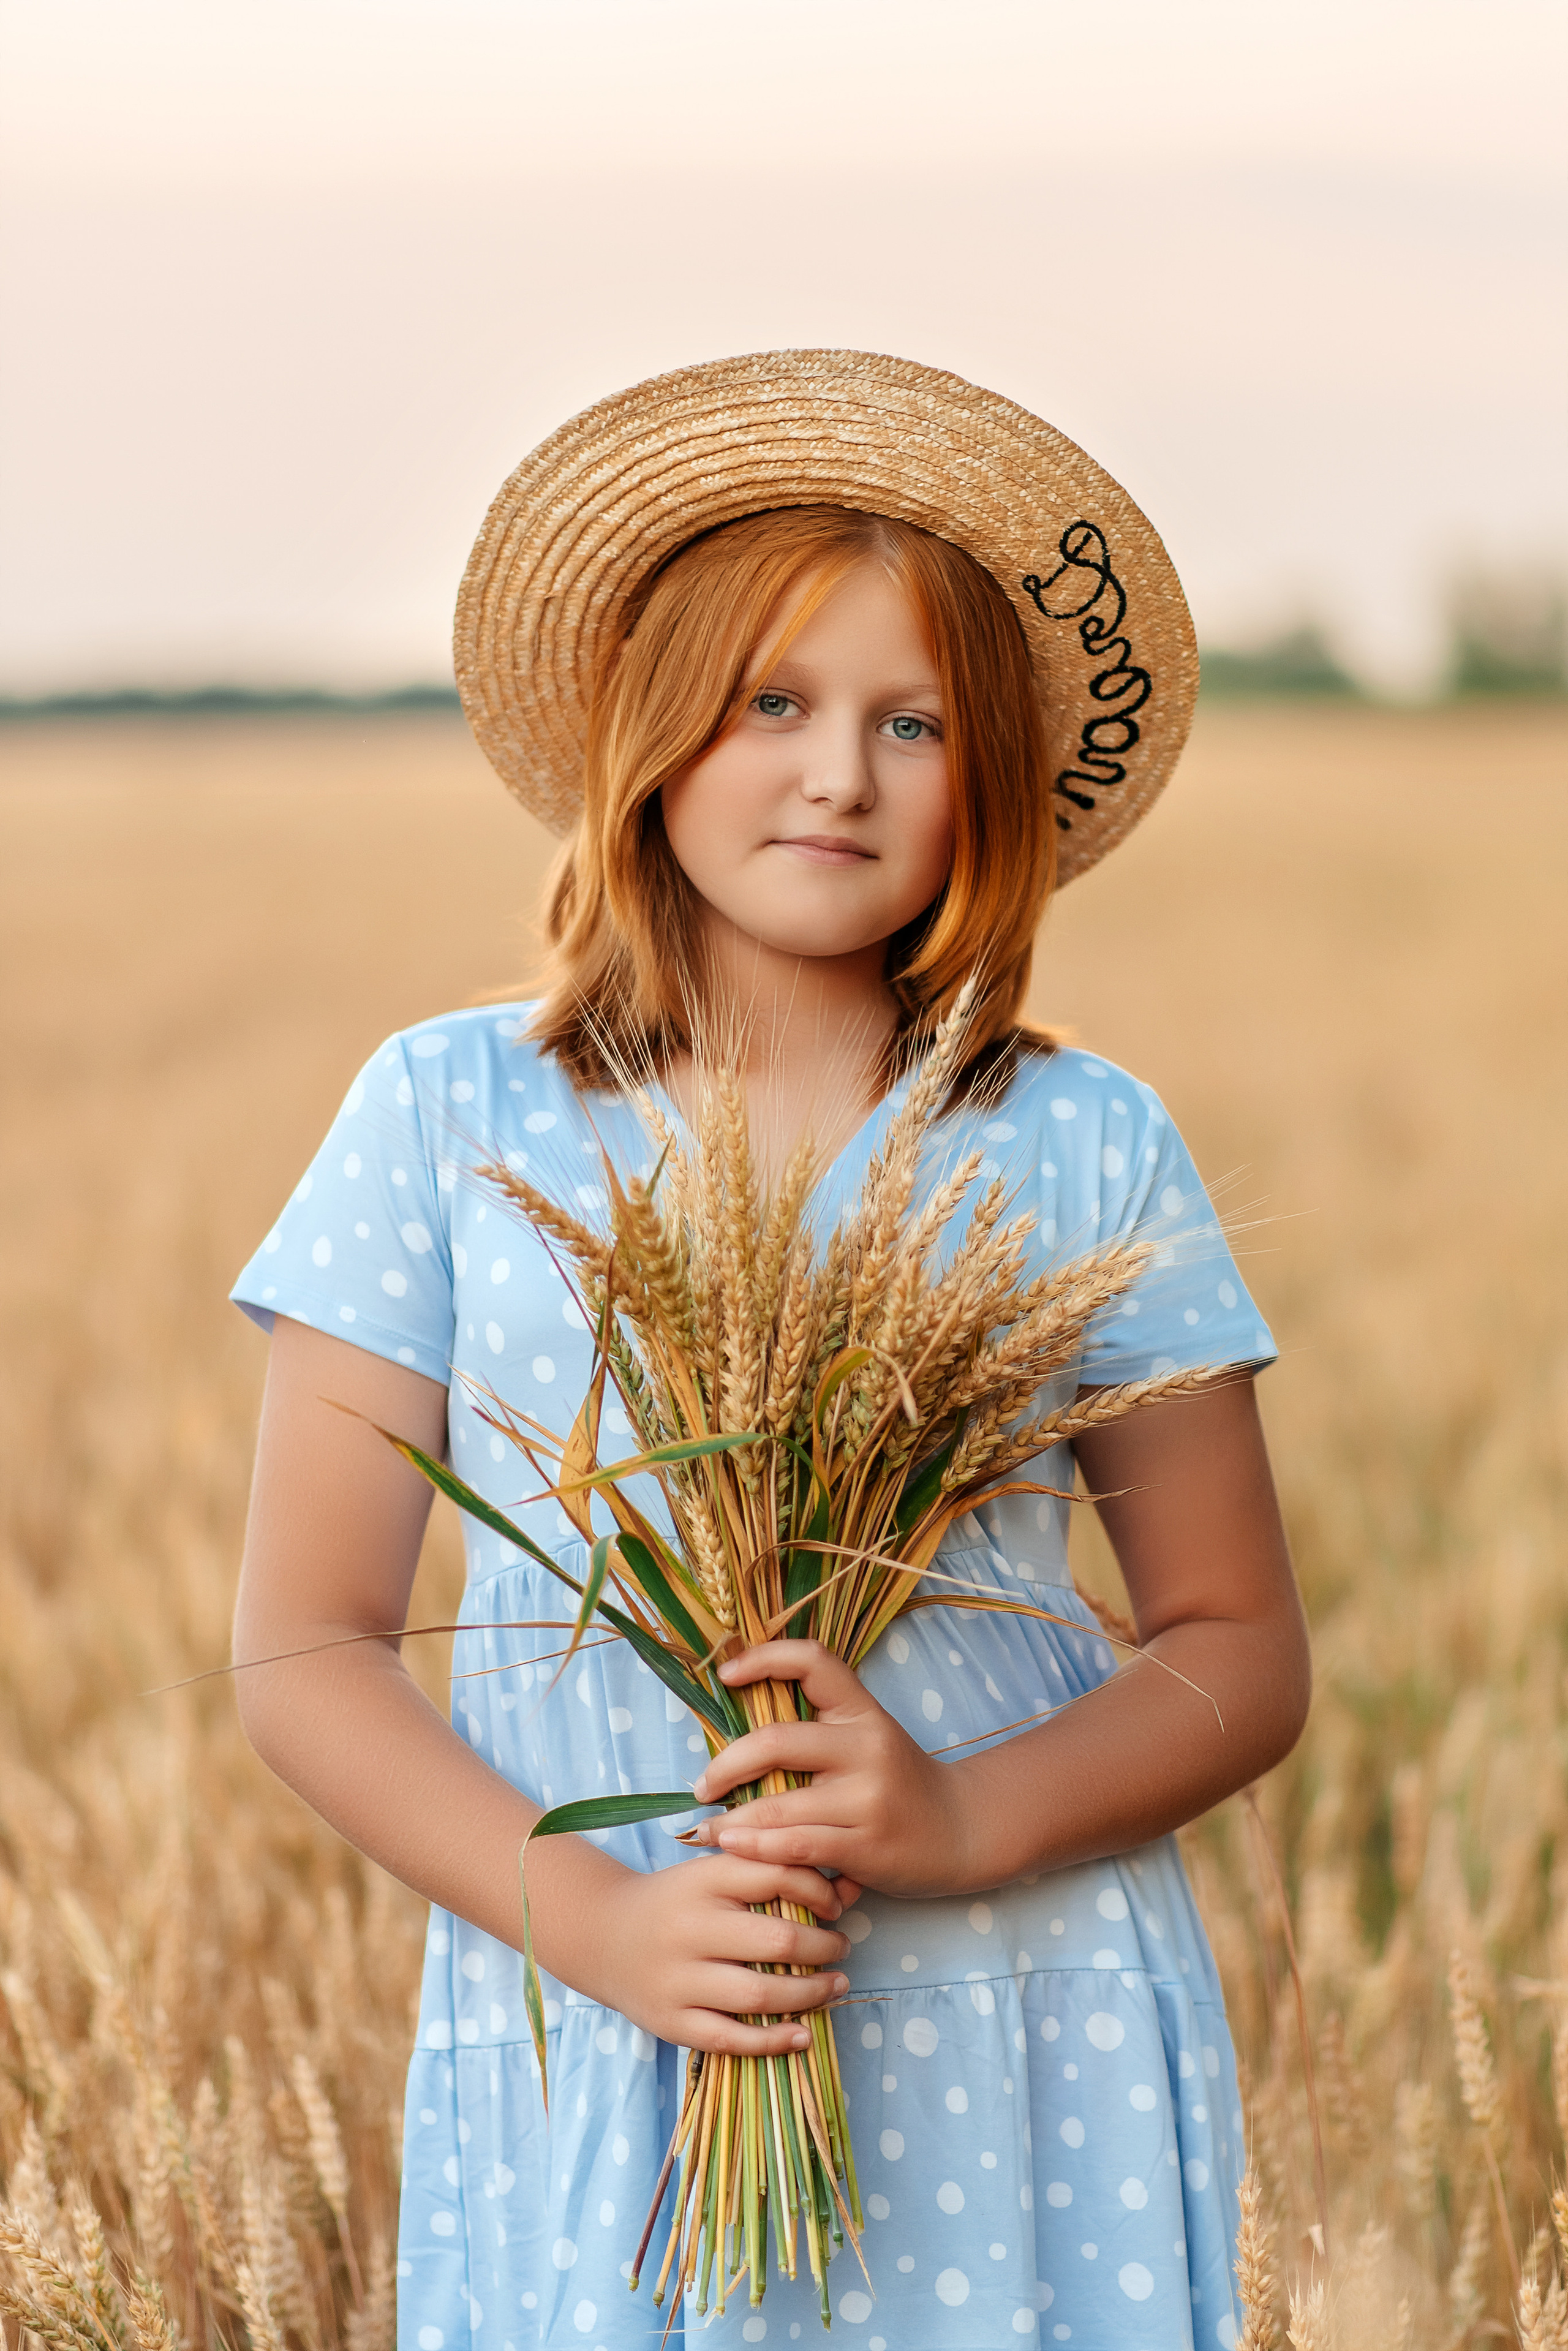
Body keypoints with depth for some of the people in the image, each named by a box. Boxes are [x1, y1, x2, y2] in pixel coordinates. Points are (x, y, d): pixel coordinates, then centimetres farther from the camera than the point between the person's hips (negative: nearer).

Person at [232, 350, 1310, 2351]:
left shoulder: (1084, 1154, 3)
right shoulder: (450, 1121, 2)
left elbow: (1240, 1651, 6)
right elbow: (305, 1648, 1)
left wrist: (971, 1820, -12)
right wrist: (591, 1917, -13)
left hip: (1026, 2069, 0)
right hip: (595, 2075, 0)